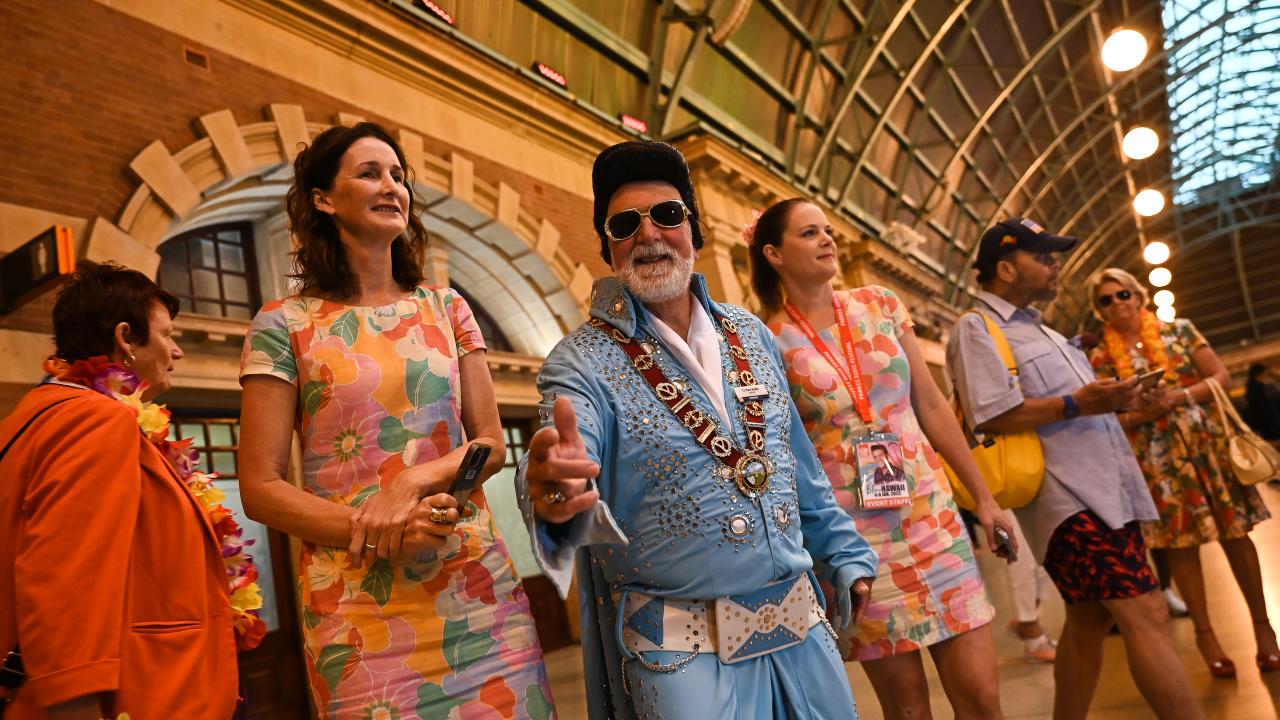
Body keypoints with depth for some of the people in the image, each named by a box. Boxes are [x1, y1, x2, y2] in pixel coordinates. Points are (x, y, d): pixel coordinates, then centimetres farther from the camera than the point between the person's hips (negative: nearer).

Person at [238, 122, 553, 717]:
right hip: (357, 602, -2)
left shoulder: (446, 309, 8)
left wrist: (415, 479, -13)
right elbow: (260, 488, -3)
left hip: (477, 584, 3)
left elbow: (491, 444, 5)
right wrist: (372, 534, -15)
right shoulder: (285, 324, 0)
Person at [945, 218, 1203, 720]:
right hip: (1067, 498, -10)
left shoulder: (1036, 328, 23)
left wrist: (1111, 397, 11)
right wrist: (1075, 404, -19)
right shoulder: (976, 328, -9)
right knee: (1146, 616, -12)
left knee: (1089, 619, 13)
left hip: (1102, 488, 10)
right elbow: (993, 415, -21)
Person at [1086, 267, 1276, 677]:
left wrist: (1180, 397, -15)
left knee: (1235, 533, 5)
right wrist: (1142, 414, -18)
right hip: (1157, 458, -1)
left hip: (1208, 442, 1)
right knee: (1180, 543, 4)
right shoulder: (1101, 359, 1)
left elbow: (1222, 377, 0)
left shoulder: (1180, 330, 4)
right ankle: (1205, 634, 17)